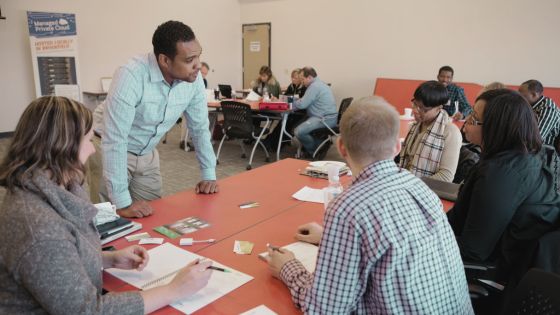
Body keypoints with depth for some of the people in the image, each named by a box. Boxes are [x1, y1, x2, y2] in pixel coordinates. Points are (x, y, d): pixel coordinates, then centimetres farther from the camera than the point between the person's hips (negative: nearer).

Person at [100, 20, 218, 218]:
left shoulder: (194, 79, -15)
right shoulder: (132, 76, -34)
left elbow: (200, 127, -2)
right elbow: (114, 140, -35)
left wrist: (209, 175, -1)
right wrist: (122, 202, -36)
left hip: (147, 156, 5)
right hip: (111, 152, -5)